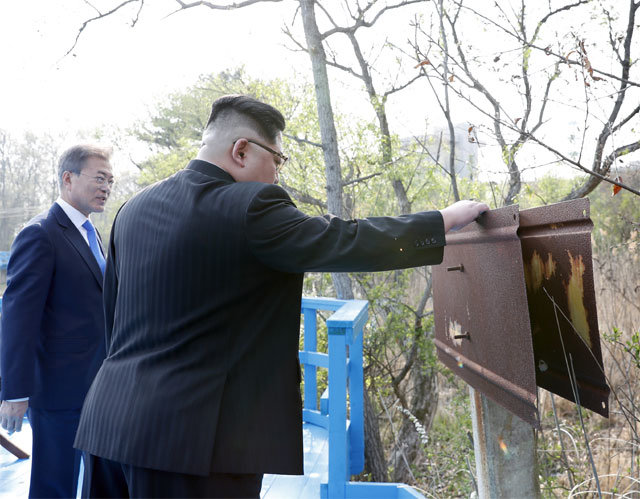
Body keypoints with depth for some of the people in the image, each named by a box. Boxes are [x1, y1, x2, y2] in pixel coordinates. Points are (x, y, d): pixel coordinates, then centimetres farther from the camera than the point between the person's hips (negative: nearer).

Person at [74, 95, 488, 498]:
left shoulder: (134, 209, 10)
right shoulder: (249, 207, -15)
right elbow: (353, 243, -13)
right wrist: (447, 219, 0)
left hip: (109, 423, 8)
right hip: (188, 438, -8)